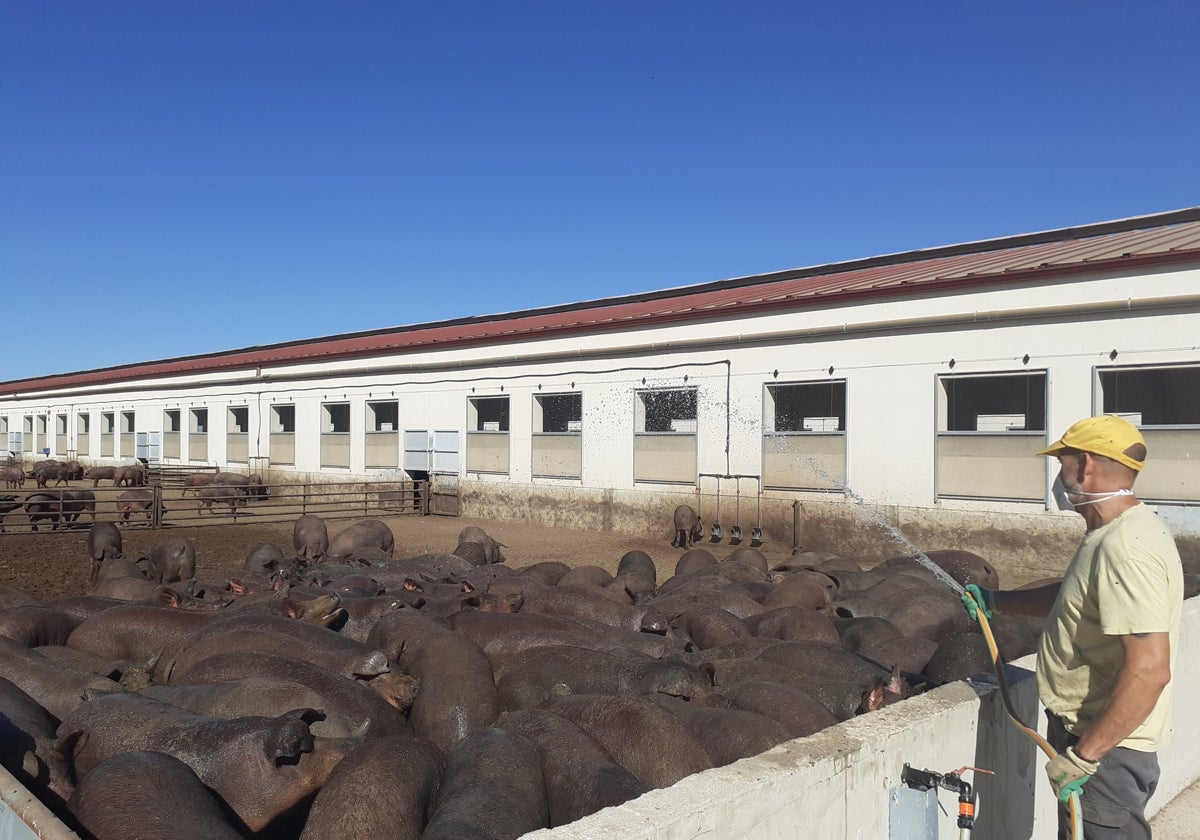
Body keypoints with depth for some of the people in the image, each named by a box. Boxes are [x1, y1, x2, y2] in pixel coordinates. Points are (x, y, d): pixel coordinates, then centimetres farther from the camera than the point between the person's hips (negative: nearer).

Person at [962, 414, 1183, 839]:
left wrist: (1084, 756, -28)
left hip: (1105, 748, -10)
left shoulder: (1127, 549, -27)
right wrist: (994, 600, 28)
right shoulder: (1110, 534, 8)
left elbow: (1149, 670, -33)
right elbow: (1071, 598, 25)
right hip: (1084, 732, 10)